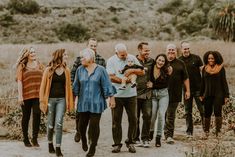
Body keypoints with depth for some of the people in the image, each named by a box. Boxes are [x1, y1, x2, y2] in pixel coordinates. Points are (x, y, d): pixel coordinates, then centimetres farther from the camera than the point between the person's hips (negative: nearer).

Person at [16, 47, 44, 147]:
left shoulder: (39, 65, 11)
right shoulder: (22, 66, 2)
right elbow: (19, 81, -3)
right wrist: (20, 96, -10)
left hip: (38, 95, 2)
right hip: (26, 96, -2)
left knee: (37, 116, -9)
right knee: (26, 117, 8)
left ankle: (35, 138, 0)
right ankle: (25, 139, 20)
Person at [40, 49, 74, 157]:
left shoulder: (66, 71, 6)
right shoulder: (49, 70, -3)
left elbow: (68, 87, 8)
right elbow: (43, 86, -1)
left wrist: (70, 102, 5)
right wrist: (42, 101, -4)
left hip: (62, 99, 1)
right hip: (51, 99, -1)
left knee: (59, 123, -8)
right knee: (51, 124, 8)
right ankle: (50, 144, 31)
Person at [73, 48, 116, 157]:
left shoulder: (100, 70, -4)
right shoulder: (80, 70, 5)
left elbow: (107, 85, -2)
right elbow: (76, 85, 13)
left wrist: (111, 98, -3)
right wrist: (76, 97, 14)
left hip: (96, 103, -3)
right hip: (83, 102, 3)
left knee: (94, 125, -1)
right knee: (82, 124, 5)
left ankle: (93, 147, 13)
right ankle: (83, 140, 35)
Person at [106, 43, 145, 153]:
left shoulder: (132, 58, 4)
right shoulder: (111, 61, -4)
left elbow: (142, 72, 3)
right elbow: (111, 77, -12)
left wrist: (132, 70, -15)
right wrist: (126, 81, -18)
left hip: (131, 94, 2)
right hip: (116, 95, -2)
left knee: (133, 119, 5)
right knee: (116, 120, 3)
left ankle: (130, 142, 19)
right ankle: (117, 144, 11)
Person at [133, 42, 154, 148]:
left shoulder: (151, 61, 9)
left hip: (147, 93, 3)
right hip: (136, 93, -3)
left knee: (147, 116, -1)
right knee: (135, 117, 5)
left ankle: (145, 139, 9)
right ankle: (136, 139, 16)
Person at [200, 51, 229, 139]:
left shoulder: (221, 68, -1)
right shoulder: (205, 69, 7)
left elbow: (224, 82, 0)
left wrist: (226, 95, -3)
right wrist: (201, 94, 11)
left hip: (218, 94, -2)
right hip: (208, 94, 2)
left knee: (217, 112, -4)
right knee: (207, 113, 5)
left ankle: (218, 131, 5)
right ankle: (206, 131, 14)